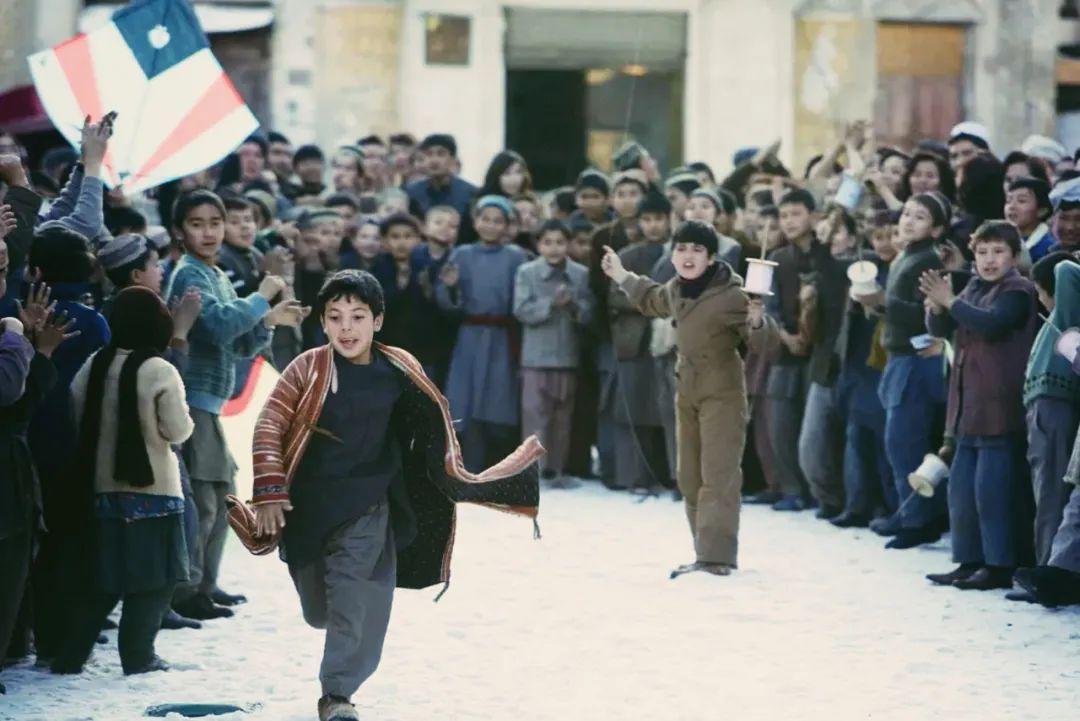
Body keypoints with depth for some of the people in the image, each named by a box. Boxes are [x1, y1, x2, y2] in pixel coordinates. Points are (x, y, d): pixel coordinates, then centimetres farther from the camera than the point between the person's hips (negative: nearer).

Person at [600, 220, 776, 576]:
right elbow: (653, 301, 30)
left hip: (722, 393, -8)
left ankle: (717, 555, -18)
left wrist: (756, 321, -41)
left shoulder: (730, 294, -19)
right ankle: (706, 552, 21)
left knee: (718, 473, -14)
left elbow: (760, 341, -21)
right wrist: (623, 277, 32)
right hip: (687, 391, 8)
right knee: (689, 476, 12)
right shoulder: (675, 289, 6)